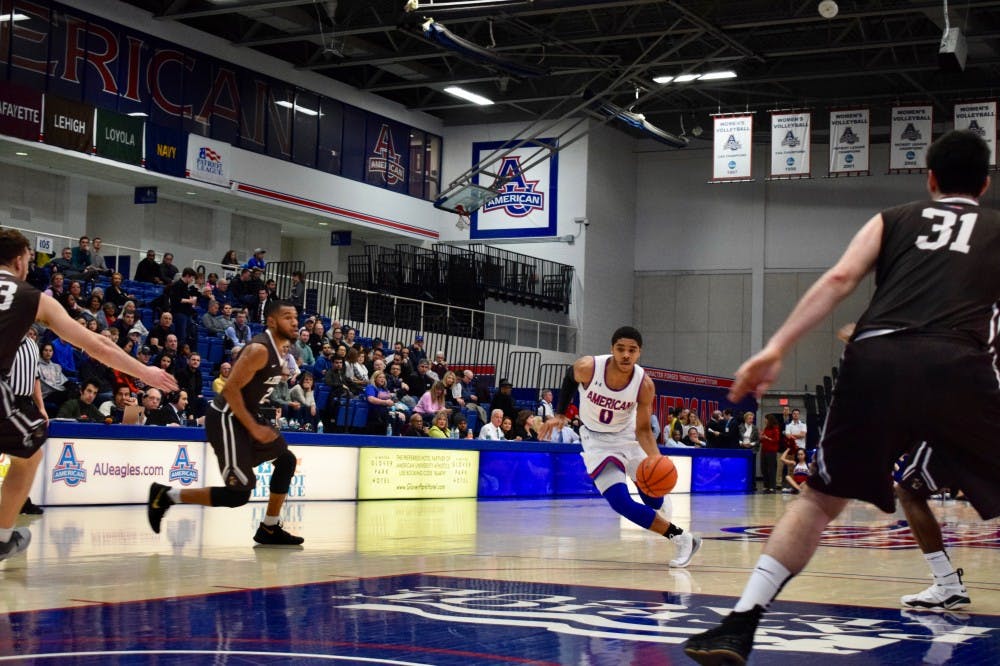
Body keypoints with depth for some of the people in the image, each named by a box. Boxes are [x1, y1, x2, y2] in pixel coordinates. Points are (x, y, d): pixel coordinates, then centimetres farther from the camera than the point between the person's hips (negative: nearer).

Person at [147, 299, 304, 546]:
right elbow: (231, 389, -24)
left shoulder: (277, 348, 11)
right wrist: (254, 428, -22)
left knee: (286, 460, 14)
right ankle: (166, 496, -2)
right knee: (238, 494, -13)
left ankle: (269, 529, 22)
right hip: (226, 419, -10)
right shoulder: (259, 349, -20)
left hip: (245, 418, 10)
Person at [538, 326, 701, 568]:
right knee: (621, 503, -19)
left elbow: (643, 430, -17)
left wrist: (656, 458, -34)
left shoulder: (644, 385, -24)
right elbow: (569, 378, -1)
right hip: (597, 440, -1)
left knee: (654, 500, 7)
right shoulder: (587, 368, -26)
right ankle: (680, 537, -10)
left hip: (627, 435, 1)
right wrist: (559, 414, -2)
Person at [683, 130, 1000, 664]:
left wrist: (775, 349, 2)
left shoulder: (892, 220, 25)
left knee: (820, 497, 15)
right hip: (956, 365, -2)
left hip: (874, 358, 2)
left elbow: (839, 279, 8)